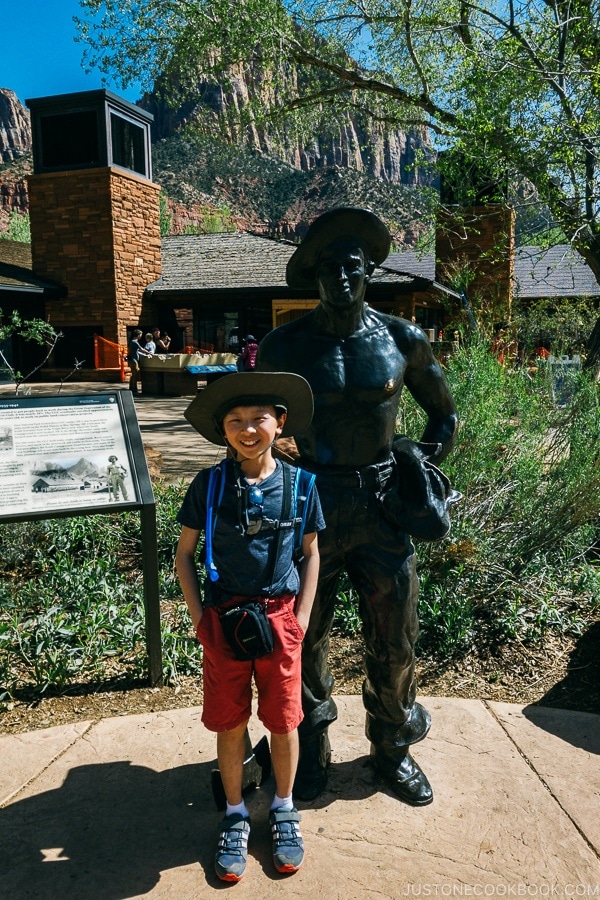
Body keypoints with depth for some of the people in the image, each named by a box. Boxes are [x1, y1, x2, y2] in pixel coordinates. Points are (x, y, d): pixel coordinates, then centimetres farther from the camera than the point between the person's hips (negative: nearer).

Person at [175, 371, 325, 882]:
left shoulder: (299, 485, -6)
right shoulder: (209, 485, -8)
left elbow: (311, 553, 5)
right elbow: (184, 553, 2)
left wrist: (301, 617, -1)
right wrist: (199, 616, -5)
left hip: (280, 619, 0)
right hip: (224, 620, 0)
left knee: (283, 722, 12)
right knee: (230, 724, 12)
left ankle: (284, 808, 36)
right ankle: (236, 815, 34)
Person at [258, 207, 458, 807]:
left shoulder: (402, 340, -1)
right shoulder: (283, 346, -5)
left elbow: (444, 413, 14)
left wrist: (423, 461, 3)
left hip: (381, 508, 1)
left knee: (394, 639, 11)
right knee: (305, 638, 12)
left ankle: (393, 748, 37)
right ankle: (311, 748, 37)